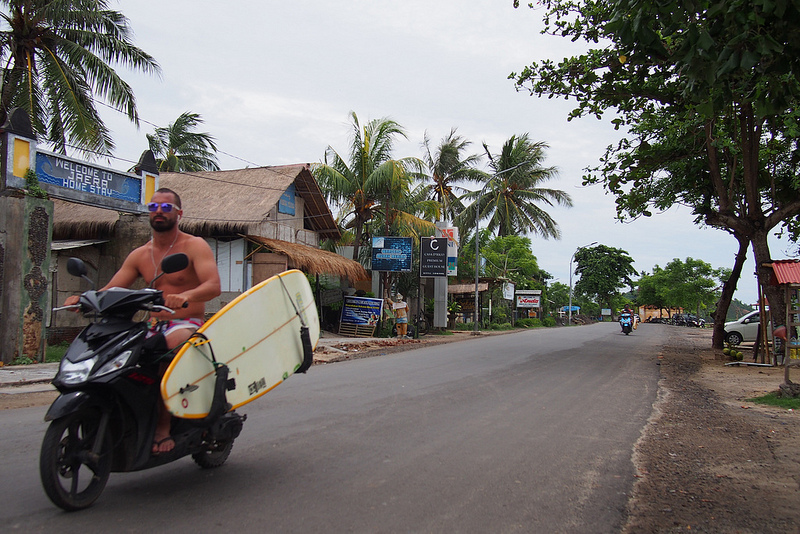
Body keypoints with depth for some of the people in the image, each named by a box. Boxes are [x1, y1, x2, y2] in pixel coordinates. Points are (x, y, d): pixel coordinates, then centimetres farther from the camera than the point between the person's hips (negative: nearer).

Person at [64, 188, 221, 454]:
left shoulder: (195, 245, -1)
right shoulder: (140, 255, 16)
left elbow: (213, 285, -17)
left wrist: (186, 296, -38)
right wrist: (84, 299, -11)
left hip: (188, 325, -6)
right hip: (153, 326, 6)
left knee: (171, 345, -37)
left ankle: (163, 426, -28)